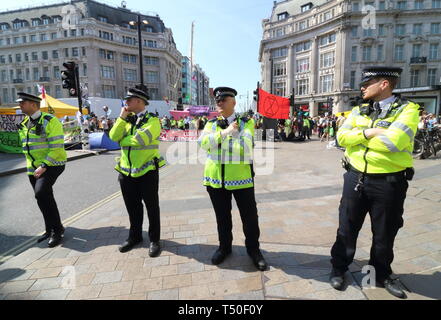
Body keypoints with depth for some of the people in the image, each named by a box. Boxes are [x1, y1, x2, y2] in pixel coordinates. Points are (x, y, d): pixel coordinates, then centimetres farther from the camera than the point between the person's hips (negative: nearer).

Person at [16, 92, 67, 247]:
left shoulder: (49, 121, -14)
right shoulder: (24, 124, 12)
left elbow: (57, 148, -21)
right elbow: (27, 146, 23)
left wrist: (44, 166, -23)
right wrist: (31, 165, 16)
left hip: (51, 165, -8)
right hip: (33, 168, 8)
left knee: (41, 193, -24)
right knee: (44, 198, 13)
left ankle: (57, 230, -10)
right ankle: (51, 230, 28)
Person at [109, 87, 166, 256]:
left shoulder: (152, 120, -8)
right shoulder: (127, 119, 12)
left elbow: (140, 139, -24)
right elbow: (113, 136, -2)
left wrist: (123, 140, -7)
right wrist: (122, 117, -7)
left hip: (147, 172, -6)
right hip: (126, 172, 6)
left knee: (152, 207, 7)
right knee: (132, 207, 17)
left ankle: (154, 240, 23)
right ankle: (135, 236, 36)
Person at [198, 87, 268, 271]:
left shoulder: (246, 122, -1)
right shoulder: (211, 124, 8)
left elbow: (245, 147, -17)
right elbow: (202, 142, -11)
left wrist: (216, 145, -14)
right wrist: (225, 132, -21)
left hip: (241, 177, -2)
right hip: (216, 177, 3)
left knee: (249, 216, 8)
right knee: (222, 216, 16)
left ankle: (253, 249, 31)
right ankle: (224, 247, 37)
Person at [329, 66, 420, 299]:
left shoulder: (407, 109, -7)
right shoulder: (359, 111, 7)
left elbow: (393, 141, -24)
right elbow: (342, 137, -5)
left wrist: (360, 136, -11)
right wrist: (370, 132, -18)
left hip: (389, 182, -3)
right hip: (356, 178, 3)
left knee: (384, 233, 14)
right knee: (347, 228, 13)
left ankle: (382, 275, 38)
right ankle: (339, 269, 32)